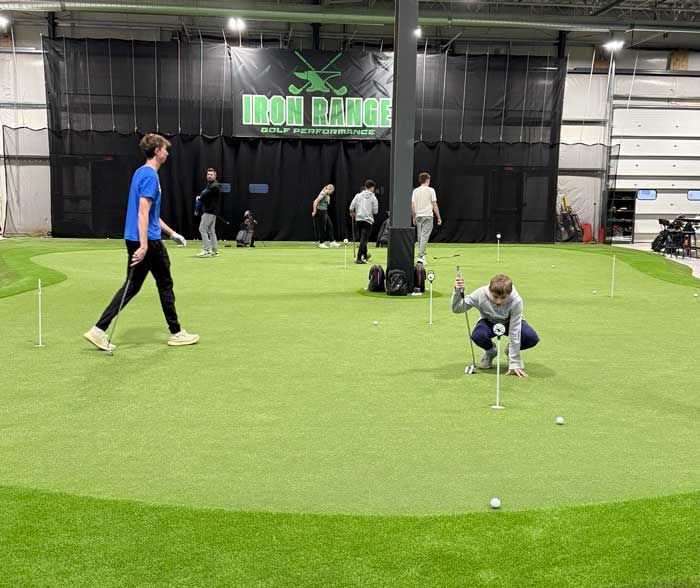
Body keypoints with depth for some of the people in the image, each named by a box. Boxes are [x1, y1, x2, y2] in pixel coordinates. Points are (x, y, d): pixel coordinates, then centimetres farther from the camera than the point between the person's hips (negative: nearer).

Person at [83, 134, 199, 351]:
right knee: (165, 285, 6)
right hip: (148, 241, -9)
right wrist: (144, 245, -25)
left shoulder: (141, 173, 16)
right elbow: (143, 213, -22)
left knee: (131, 287, 9)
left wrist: (171, 233, 28)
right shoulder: (150, 175, -15)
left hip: (134, 240, 9)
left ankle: (99, 330, 3)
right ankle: (176, 333, 19)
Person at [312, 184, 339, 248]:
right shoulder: (323, 194, -15)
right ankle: (321, 243, 9)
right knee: (322, 228, -2)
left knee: (330, 226, 8)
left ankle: (332, 242, 11)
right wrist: (314, 211, -18)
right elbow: (315, 202, -21)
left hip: (325, 212, 9)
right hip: (320, 212, -9)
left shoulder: (328, 195, 13)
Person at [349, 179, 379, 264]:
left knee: (363, 238, 20)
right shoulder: (373, 198, -6)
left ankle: (365, 255, 36)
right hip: (368, 220, -4)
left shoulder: (358, 195, 2)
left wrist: (352, 212, 20)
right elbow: (375, 211, -5)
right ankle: (359, 258, -17)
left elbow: (352, 206, 0)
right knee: (364, 239, -7)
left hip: (359, 219, 4)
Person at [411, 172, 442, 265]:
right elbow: (434, 205, -5)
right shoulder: (431, 190, -4)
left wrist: (414, 217, 15)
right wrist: (439, 218, 0)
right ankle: (421, 257, -15)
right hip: (428, 216, -4)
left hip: (418, 216, 4)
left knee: (420, 236, 14)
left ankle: (421, 255, 21)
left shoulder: (415, 191, 6)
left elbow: (413, 205, 5)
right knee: (424, 236, -7)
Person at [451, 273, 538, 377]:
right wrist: (458, 291, -41)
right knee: (477, 335, -35)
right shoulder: (480, 295, -31)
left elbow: (514, 333, -32)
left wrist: (515, 363, -31)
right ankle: (490, 351, 3)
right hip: (489, 322, 1)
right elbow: (457, 309, -21)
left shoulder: (516, 301, -35)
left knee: (532, 338, -30)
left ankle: (511, 351, 5)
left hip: (510, 323, 0)